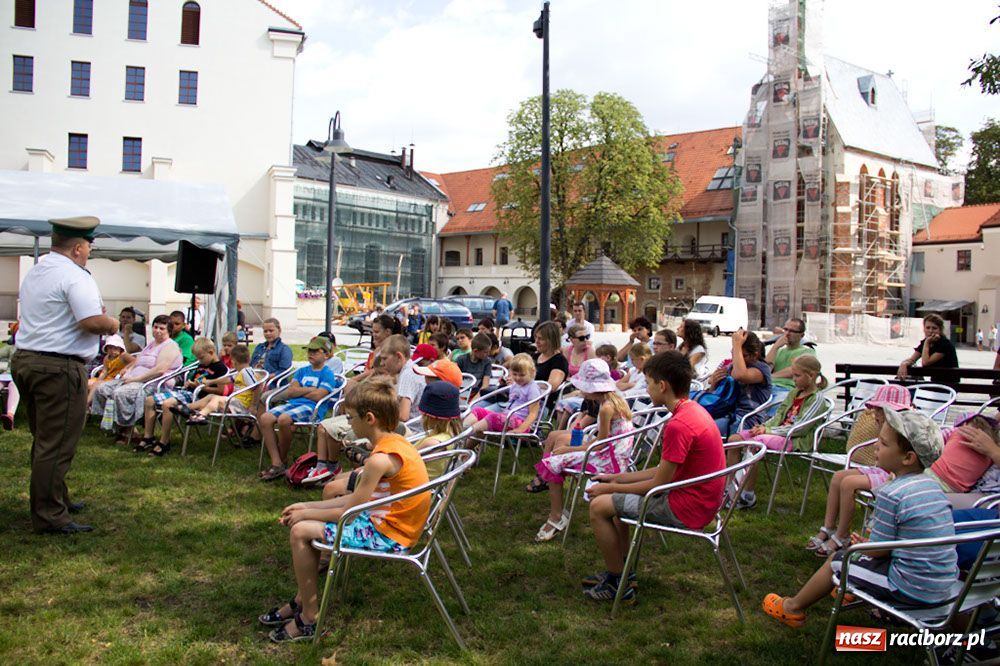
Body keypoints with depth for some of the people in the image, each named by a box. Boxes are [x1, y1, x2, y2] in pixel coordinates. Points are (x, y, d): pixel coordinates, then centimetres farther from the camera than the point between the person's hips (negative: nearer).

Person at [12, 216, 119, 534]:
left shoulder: (34, 272, 15)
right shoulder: (75, 277, -15)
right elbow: (93, 321, -27)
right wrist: (112, 324, -6)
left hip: (24, 360, 10)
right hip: (59, 368, -10)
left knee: (44, 439, 20)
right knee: (57, 445, -2)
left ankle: (56, 499, 34)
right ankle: (49, 516, 4)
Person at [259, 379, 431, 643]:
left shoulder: (380, 459, -26)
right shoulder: (395, 443, 4)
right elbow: (355, 500, 10)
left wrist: (305, 513, -3)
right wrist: (307, 507, 9)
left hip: (386, 535, -10)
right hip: (386, 521, 10)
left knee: (300, 530, -10)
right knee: (307, 522, 16)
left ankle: (310, 618, 3)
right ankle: (302, 601, 25)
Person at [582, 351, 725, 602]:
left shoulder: (678, 425, -26)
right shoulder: (693, 410, 6)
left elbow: (659, 484, -18)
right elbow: (664, 470, 12)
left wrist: (610, 488, -6)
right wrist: (617, 478, 13)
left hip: (686, 509, -10)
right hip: (698, 499, 10)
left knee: (599, 506, -6)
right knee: (616, 498, 22)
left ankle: (619, 585, 8)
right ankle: (619, 571, 25)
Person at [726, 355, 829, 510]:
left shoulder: (816, 399, -8)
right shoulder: (794, 393, 17)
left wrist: (768, 430, -16)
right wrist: (764, 426, -3)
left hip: (796, 440, -9)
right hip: (780, 431, 9)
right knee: (734, 439, -6)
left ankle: (748, 497, -22)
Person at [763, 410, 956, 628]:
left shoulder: (891, 494, -22)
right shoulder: (932, 485, 3)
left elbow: (877, 550, -14)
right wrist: (868, 543, 13)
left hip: (911, 591, -7)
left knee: (835, 562, 10)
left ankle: (792, 607, 29)